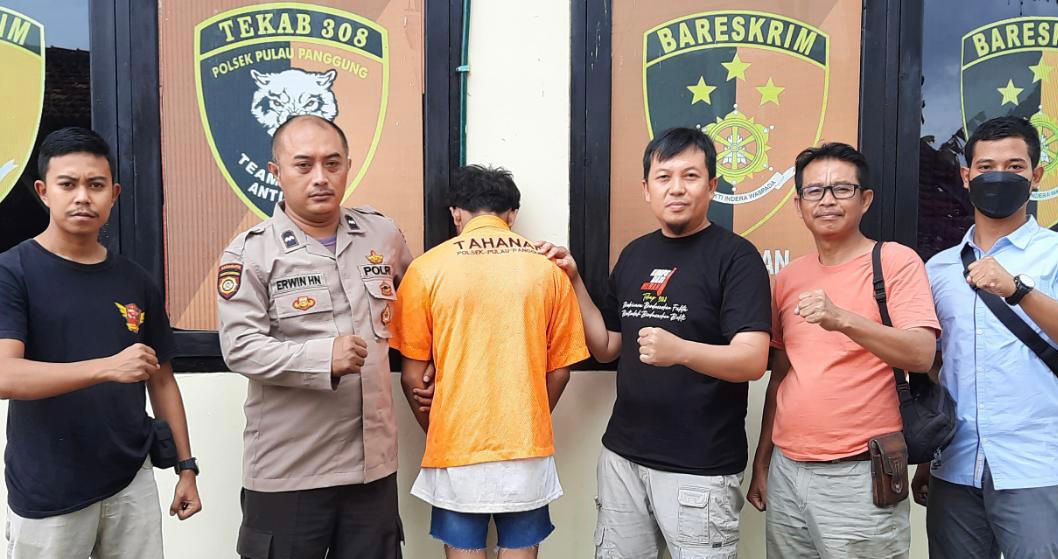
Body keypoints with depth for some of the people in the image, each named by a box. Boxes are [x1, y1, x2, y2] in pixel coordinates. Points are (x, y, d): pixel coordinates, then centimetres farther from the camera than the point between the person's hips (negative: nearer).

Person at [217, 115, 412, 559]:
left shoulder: (382, 233, 5)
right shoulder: (250, 252, -7)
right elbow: (239, 348, -15)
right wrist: (324, 357, -27)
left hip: (374, 462, 4)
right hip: (288, 471, -3)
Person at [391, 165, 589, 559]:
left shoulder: (428, 268, -5)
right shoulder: (548, 266, 0)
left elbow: (412, 376, -2)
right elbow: (560, 368, 5)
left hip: (457, 449, -1)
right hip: (527, 450, 1)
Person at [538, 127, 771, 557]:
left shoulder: (735, 256, -11)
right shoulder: (635, 254, 8)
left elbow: (753, 361, -19)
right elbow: (606, 347, 11)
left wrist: (680, 351, -36)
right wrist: (574, 281, 1)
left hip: (700, 469, -5)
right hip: (622, 455, 6)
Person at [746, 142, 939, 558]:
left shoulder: (896, 261, -6)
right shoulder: (788, 277, 9)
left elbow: (922, 354, -17)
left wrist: (843, 320, -32)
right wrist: (762, 460, 14)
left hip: (859, 475, -5)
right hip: (786, 470, 5)